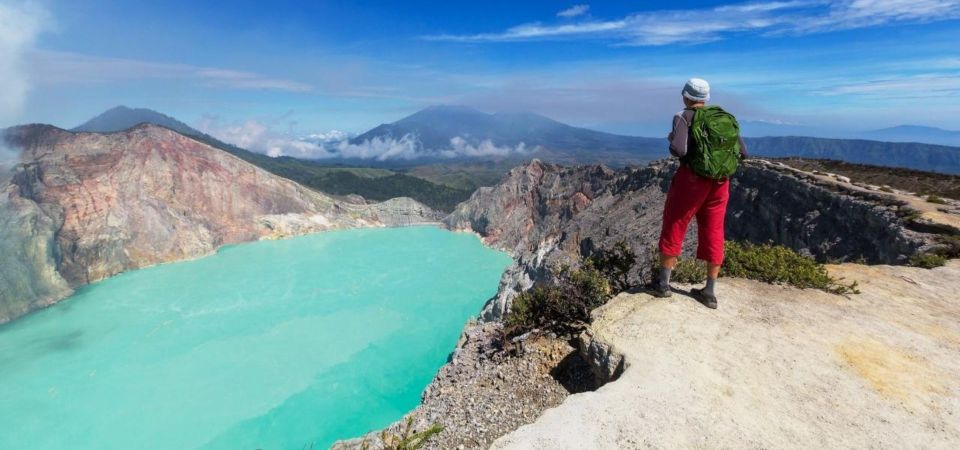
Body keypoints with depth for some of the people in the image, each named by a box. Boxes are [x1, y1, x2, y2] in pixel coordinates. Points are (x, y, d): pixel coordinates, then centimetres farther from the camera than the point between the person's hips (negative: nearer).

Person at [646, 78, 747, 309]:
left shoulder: (684, 117, -7)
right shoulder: (726, 117, 10)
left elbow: (678, 150, -21)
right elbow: (742, 153, 8)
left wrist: (672, 140, 0)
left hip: (692, 178, -5)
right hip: (720, 182, 5)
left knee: (674, 227, 7)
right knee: (713, 233, 9)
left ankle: (662, 283, 13)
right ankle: (710, 292, 15)